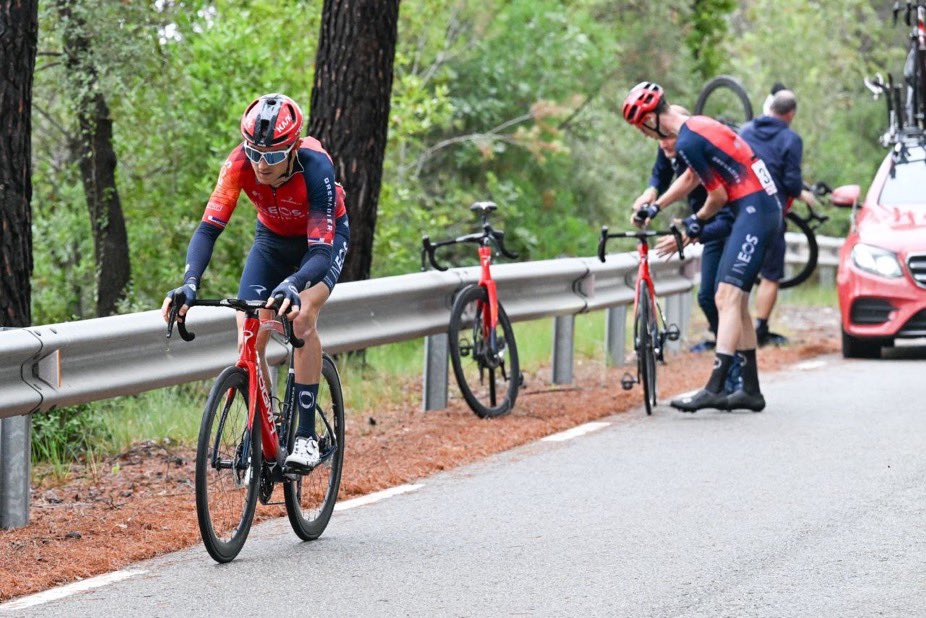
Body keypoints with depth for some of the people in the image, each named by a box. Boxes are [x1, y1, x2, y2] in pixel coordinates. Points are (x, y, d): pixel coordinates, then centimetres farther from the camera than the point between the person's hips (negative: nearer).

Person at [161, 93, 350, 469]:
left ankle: (306, 436, -22)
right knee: (248, 339, -13)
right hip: (273, 238, 3)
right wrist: (190, 283, -52)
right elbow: (209, 227, -34)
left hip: (324, 236, -3)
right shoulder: (239, 165, -30)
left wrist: (293, 286, -64)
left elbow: (321, 251, -43)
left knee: (302, 319, -29)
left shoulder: (315, 167, -38)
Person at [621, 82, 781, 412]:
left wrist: (694, 225, 7)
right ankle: (751, 390, 16)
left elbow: (718, 195, -10)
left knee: (728, 297, -16)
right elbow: (690, 178, 32)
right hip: (764, 208, 10)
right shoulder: (699, 125, 16)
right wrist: (654, 208, 35)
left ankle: (715, 388, -24)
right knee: (734, 302, 13)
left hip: (753, 211, -10)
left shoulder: (688, 141, -16)